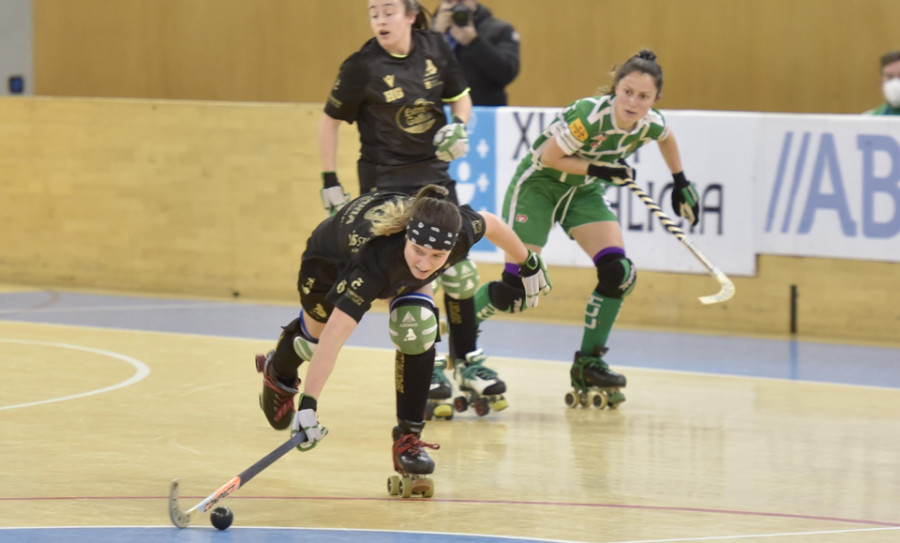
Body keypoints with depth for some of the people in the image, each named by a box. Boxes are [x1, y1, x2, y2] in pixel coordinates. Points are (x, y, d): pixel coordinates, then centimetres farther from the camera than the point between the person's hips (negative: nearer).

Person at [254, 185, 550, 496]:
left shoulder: (461, 229, -38)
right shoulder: (378, 261, -50)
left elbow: (491, 224, -12)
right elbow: (334, 335, -53)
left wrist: (528, 264, 3)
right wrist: (308, 405, -58)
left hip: (399, 267, 3)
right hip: (330, 261, -3)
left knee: (417, 330, -23)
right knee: (315, 335, 18)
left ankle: (409, 438, -11)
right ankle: (279, 372, 55)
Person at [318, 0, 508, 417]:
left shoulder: (434, 49, -4)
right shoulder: (362, 67, -14)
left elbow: (460, 96, 12)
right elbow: (330, 120, -5)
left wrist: (458, 127, -9)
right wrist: (330, 181, -8)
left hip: (433, 173, 4)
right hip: (384, 180, -4)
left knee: (459, 270, 6)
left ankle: (467, 360, 20)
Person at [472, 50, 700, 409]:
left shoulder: (651, 125, -13)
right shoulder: (589, 115, -32)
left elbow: (666, 138, 12)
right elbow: (549, 157, -24)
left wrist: (681, 183, 17)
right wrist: (598, 169, -30)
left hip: (583, 192, 6)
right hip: (538, 185, -6)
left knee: (618, 272, -14)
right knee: (515, 287, -14)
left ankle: (588, 363, 0)